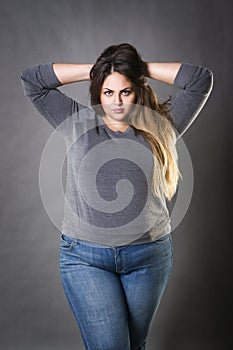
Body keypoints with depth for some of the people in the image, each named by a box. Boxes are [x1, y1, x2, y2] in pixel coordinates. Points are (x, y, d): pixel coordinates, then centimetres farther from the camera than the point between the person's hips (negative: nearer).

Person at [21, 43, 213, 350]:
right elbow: (31, 80, 4)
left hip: (150, 257, 2)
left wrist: (143, 67, 6)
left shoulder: (159, 127, 6)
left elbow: (201, 79, 6)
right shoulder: (78, 123, 5)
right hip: (85, 258, -1)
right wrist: (93, 69, 4)